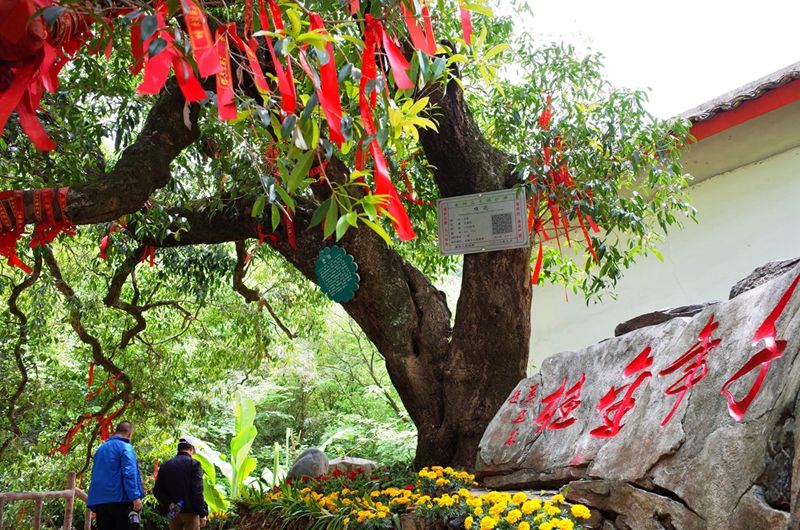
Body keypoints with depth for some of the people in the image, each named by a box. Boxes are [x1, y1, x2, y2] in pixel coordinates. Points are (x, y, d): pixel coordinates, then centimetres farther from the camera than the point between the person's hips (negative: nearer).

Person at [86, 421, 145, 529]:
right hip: (119, 499, -7)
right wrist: (135, 497, -21)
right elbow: (129, 474, -17)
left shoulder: (101, 448, 19)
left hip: (98, 500, 7)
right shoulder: (125, 447, -5)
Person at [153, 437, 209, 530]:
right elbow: (197, 491, -14)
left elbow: (157, 490, 1)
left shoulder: (165, 465, 7)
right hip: (190, 511, -5)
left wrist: (168, 503, -6)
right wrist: (202, 513, -10)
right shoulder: (194, 464, -8)